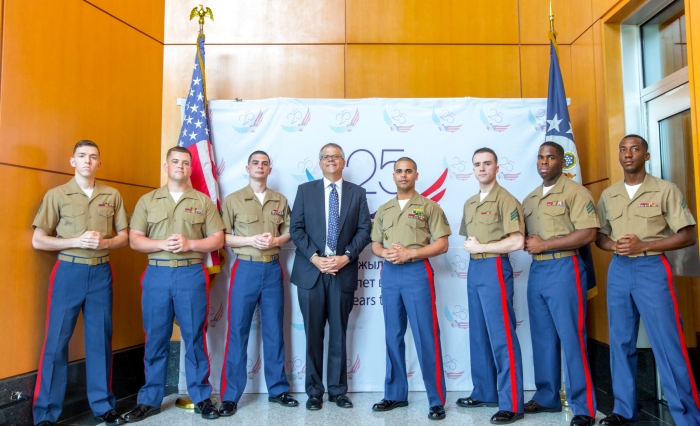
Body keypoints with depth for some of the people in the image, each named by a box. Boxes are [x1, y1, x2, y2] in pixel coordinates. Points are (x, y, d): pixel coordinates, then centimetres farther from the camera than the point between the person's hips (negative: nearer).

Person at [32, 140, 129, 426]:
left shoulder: (112, 196, 8)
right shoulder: (57, 195, 1)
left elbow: (124, 236, 9)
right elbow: (38, 241, -2)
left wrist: (105, 243, -11)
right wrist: (77, 241, -15)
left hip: (101, 273, 2)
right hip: (68, 272, -2)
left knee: (100, 340, 7)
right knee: (56, 342, 0)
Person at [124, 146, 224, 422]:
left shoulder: (203, 202, 7)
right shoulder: (147, 201, 9)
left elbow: (217, 239, 3)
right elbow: (134, 240, 4)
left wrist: (189, 244, -13)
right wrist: (162, 244, -13)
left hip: (192, 275, -1)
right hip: (156, 275, 1)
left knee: (195, 338, 5)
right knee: (155, 339, 7)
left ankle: (201, 397, 16)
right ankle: (150, 400, 20)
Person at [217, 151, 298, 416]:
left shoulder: (280, 200, 10)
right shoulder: (233, 200, 2)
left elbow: (288, 232, 10)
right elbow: (222, 236, -3)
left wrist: (275, 240, -10)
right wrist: (250, 240, -16)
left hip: (273, 269, 3)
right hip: (246, 269, -2)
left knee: (274, 330, 9)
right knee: (238, 331, 0)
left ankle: (278, 389, 20)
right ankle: (230, 396, 9)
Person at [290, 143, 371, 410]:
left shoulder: (357, 193, 9)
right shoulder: (305, 190, 7)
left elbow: (364, 230, 2)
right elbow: (296, 228, 1)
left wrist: (346, 257, -12)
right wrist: (314, 257, -12)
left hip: (343, 271, 1)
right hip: (311, 270, 0)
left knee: (339, 334, 8)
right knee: (313, 334, 6)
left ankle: (338, 390, 20)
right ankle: (314, 391, 18)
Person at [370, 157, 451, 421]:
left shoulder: (429, 206, 2)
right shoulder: (383, 210, 16)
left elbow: (442, 244, -4)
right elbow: (375, 244, 16)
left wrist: (410, 253, -15)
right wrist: (385, 253, -7)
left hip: (417, 272, -4)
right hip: (389, 273, 5)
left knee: (426, 336, -4)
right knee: (393, 336, 9)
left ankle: (437, 400, 6)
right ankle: (395, 394, 20)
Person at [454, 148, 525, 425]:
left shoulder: (505, 199, -9)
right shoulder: (469, 203, 16)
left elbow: (516, 242, -18)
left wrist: (480, 247, -12)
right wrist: (469, 246, 2)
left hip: (495, 269, -8)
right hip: (474, 269, 8)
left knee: (501, 335, -6)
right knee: (478, 334, 13)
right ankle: (484, 392, 25)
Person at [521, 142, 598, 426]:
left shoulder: (575, 191, -5)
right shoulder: (530, 199, 17)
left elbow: (588, 233, -15)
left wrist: (544, 245, -15)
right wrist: (526, 243, -3)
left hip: (564, 269, -7)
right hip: (536, 271, 7)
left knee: (571, 337, -4)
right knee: (543, 338, 11)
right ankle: (547, 397, 23)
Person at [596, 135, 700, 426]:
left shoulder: (665, 190, -2)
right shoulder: (608, 195, 10)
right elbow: (599, 236, 15)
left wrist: (643, 245, -16)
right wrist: (614, 246, -7)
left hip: (653, 269, -4)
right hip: (618, 270, 4)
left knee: (668, 344, -4)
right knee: (621, 342, 8)